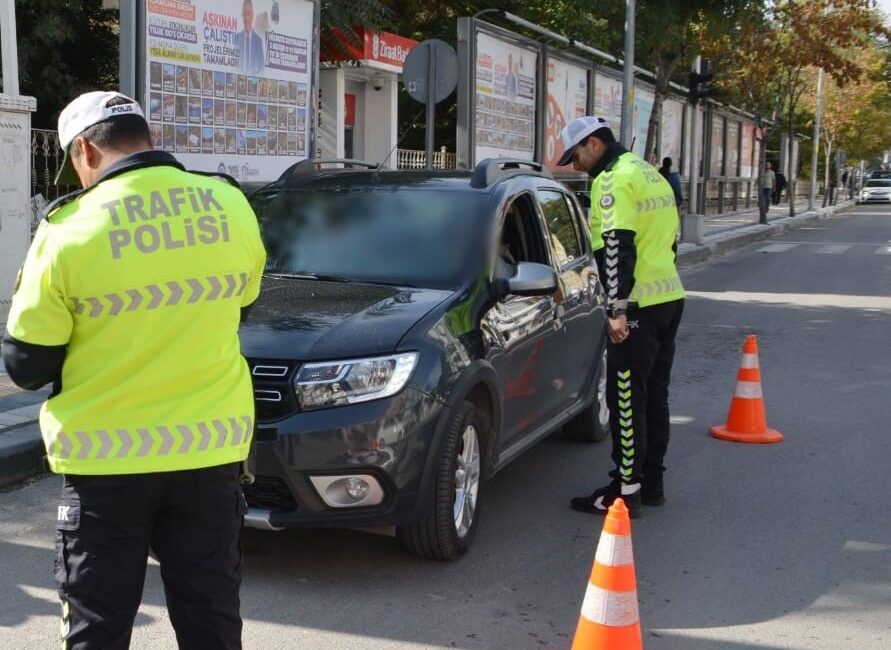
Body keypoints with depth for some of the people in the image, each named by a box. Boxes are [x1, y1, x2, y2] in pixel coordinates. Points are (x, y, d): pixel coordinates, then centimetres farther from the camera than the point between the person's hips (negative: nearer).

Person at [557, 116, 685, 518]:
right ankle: (652, 481, 23)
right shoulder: (650, 174, 19)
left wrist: (618, 308, -22)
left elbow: (617, 247, -20)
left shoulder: (613, 180, -12)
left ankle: (626, 489, 0)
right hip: (670, 297, 10)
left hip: (639, 306, -10)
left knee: (626, 399, -4)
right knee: (653, 395, 15)